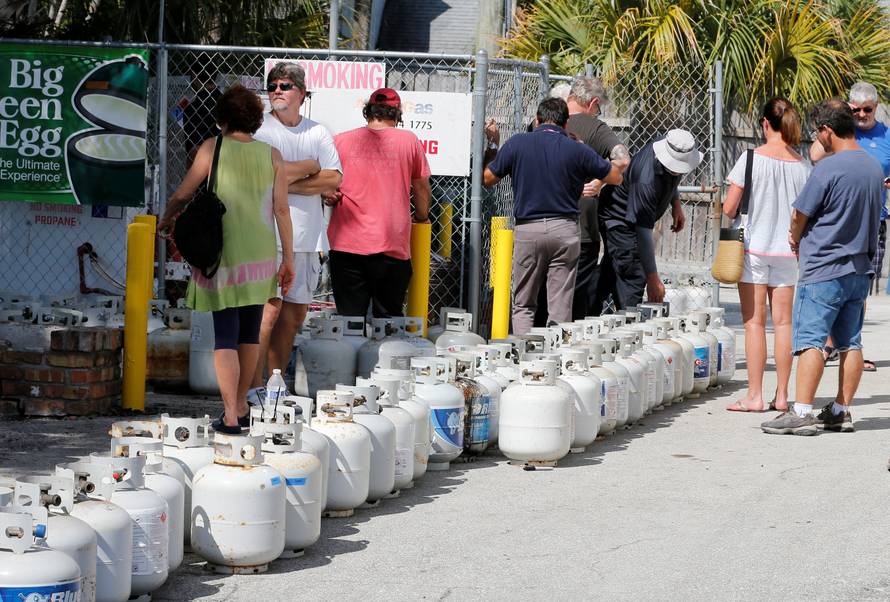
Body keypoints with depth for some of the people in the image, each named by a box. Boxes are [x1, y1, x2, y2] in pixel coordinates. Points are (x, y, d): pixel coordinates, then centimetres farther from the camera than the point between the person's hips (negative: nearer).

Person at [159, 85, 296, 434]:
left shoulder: (212, 149, -5)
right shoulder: (272, 155, 1)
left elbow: (183, 194, 2)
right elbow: (282, 209, -1)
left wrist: (166, 219, 23)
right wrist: (288, 259, 4)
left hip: (224, 256, -3)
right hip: (260, 257, 3)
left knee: (225, 336, -1)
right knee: (250, 332, 16)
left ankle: (230, 417, -8)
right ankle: (241, 407, 25)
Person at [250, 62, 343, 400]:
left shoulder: (318, 133, 14)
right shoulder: (260, 128, 1)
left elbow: (334, 180, 1)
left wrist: (290, 184, -8)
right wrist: (310, 167, -3)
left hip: (307, 233, 5)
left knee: (296, 312, 6)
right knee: (271, 307, -13)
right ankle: (254, 386, -9)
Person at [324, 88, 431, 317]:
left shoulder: (341, 141, 3)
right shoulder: (409, 141, 3)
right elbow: (422, 189, 13)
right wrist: (421, 217, 29)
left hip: (346, 246, 1)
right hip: (392, 247, -1)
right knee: (388, 321, 7)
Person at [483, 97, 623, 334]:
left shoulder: (517, 144, -2)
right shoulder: (577, 150, -1)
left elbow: (488, 178, 8)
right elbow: (616, 177, 8)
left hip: (527, 229, 0)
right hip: (565, 230, 0)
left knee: (523, 305, 10)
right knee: (560, 308, 4)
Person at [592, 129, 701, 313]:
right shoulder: (646, 180, -41)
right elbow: (643, 231, -39)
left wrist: (676, 204, 4)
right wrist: (653, 278, -38)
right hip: (619, 220, -9)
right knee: (633, 277, -15)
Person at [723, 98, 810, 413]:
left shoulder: (752, 159, -10)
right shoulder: (802, 166, -2)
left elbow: (728, 208, -9)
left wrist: (739, 219, 12)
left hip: (754, 248, -3)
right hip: (788, 250, 3)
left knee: (754, 322, 0)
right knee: (783, 322, 8)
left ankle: (754, 396, -1)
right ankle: (781, 395, 10)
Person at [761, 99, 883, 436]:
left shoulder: (827, 169, -16)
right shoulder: (873, 167, 8)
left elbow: (799, 216, -9)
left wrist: (796, 240, 15)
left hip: (823, 271, -8)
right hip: (860, 269, 8)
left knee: (810, 340, -8)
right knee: (850, 343, 10)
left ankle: (801, 413, -12)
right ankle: (841, 411, 14)